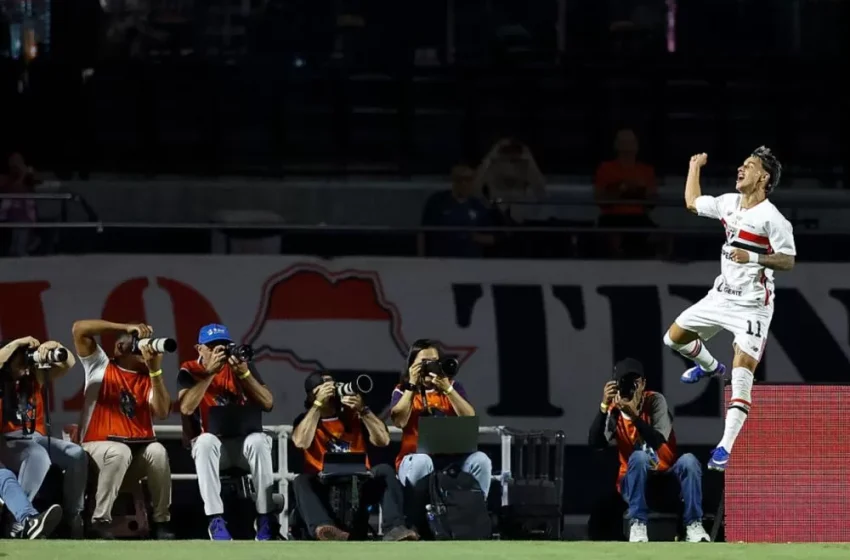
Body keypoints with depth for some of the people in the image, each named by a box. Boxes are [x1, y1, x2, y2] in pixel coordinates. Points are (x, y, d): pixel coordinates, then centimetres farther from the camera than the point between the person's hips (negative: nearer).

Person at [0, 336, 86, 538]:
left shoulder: (36, 378, 16)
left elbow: (68, 364, 9)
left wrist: (54, 346, -10)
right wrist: (17, 344, -18)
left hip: (36, 437, 6)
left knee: (76, 454, -22)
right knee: (38, 455, -40)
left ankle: (73, 519, -17)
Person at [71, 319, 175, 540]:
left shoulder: (149, 377, 11)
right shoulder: (101, 366, 5)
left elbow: (162, 412, -5)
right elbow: (80, 329, -6)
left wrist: (156, 370, -11)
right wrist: (126, 328, -8)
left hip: (138, 450, 3)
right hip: (99, 446, -3)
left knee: (158, 451, -29)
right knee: (119, 452, -36)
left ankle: (161, 522, -20)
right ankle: (100, 521, -29)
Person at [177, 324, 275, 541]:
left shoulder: (240, 366, 3)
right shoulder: (190, 371, 0)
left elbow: (267, 404, -7)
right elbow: (186, 408, -19)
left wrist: (244, 374, -19)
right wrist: (210, 372, -21)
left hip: (243, 442, 1)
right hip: (210, 446, -1)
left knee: (259, 441, -33)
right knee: (206, 441, -36)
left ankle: (264, 518, -28)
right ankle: (216, 520, -37)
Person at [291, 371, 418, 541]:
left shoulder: (353, 416, 12)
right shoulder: (306, 420, 8)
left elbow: (383, 440, 0)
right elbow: (301, 442, -16)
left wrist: (363, 410, -11)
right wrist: (318, 404, -14)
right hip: (324, 487, -2)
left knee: (384, 471, -24)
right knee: (302, 481, -32)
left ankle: (394, 528, -44)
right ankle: (324, 528, -62)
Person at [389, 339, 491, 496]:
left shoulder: (452, 386, 13)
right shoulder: (403, 391, 8)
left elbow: (470, 419, -2)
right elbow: (399, 422, -11)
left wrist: (447, 389, -12)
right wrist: (412, 385, -10)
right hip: (415, 458, -2)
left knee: (480, 460, -28)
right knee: (422, 463, -38)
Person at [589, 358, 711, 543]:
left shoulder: (655, 401, -8)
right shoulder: (614, 411, -5)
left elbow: (658, 443, -22)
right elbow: (595, 443, -21)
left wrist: (635, 416, -35)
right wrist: (604, 406, -29)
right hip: (633, 483, 0)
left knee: (688, 460, -30)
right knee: (638, 457, -33)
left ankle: (693, 526, -26)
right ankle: (638, 525, -29)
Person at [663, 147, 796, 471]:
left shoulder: (771, 218, -18)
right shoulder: (729, 203, 3)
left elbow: (788, 261, -18)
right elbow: (692, 202, 21)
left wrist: (754, 258, -31)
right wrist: (695, 166, 27)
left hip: (752, 306, -8)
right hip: (721, 296, 8)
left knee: (742, 374, -17)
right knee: (674, 337, 17)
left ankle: (725, 447, -18)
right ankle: (710, 367, 47)